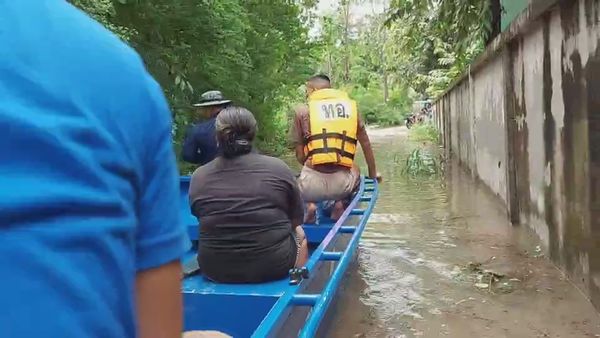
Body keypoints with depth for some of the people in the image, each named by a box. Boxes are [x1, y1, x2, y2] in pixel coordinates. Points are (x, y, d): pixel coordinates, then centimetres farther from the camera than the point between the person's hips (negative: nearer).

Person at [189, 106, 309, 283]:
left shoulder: (199, 176, -6)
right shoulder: (278, 168, -9)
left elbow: (205, 221, 10)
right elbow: (296, 220, 4)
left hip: (215, 270, 2)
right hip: (273, 266, -2)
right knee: (299, 234, 27)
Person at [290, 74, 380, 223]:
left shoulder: (303, 110, 5)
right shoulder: (351, 106, 11)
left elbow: (300, 156, 6)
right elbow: (366, 145, 19)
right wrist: (373, 173, 33)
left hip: (313, 185, -1)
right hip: (342, 184, 2)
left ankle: (309, 205, 5)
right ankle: (340, 203, 11)